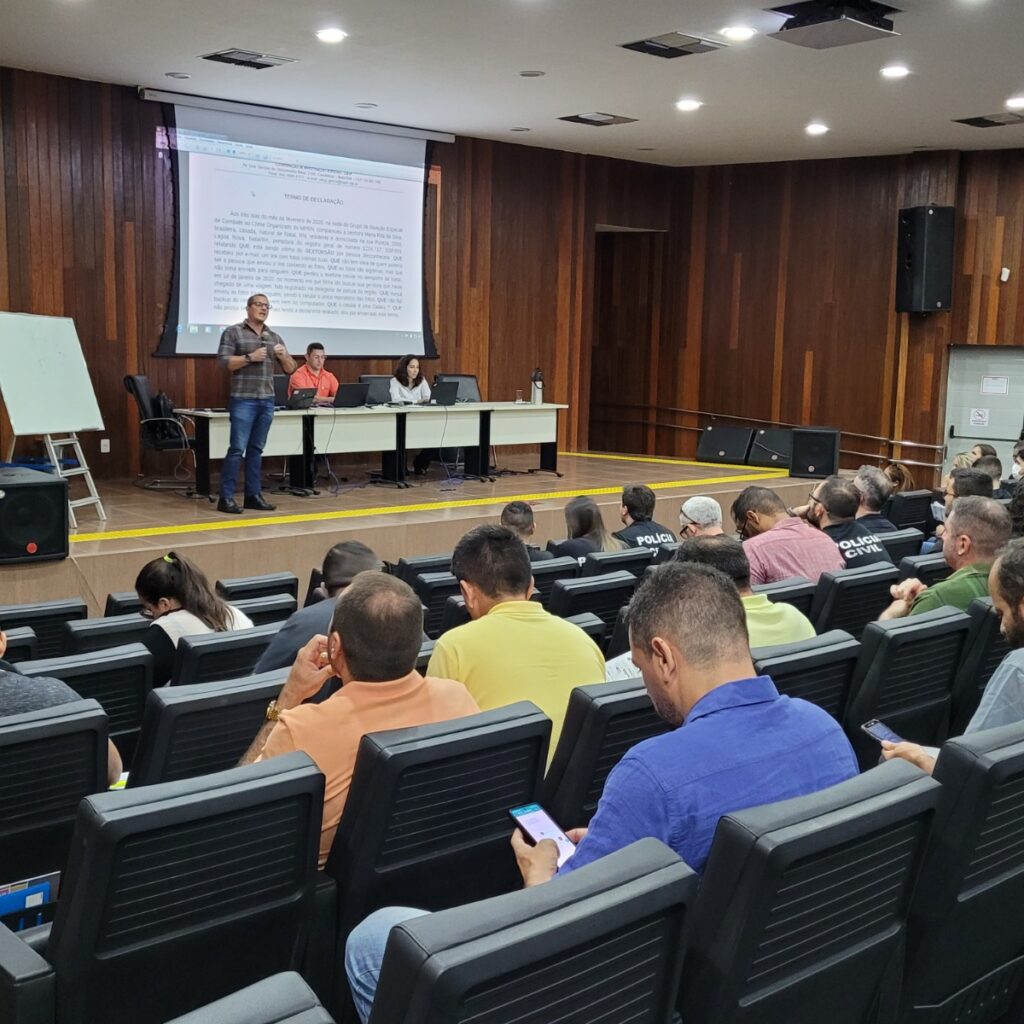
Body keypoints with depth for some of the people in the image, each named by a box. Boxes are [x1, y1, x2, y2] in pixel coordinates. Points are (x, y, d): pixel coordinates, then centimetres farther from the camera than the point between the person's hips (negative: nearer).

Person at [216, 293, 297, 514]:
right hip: (243, 400, -5)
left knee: (256, 449, 8)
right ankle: (226, 497, -5)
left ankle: (253, 495, 12)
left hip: (267, 401, 5)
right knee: (237, 448, -8)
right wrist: (250, 357, -17)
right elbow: (223, 361, -9)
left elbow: (291, 369, 15)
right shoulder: (233, 332, 1)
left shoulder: (274, 337, 15)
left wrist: (283, 356, -6)